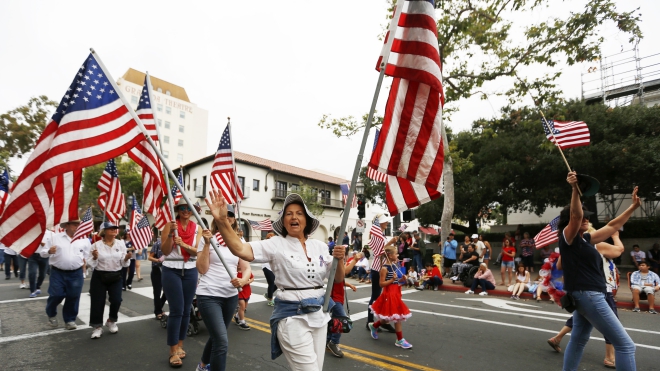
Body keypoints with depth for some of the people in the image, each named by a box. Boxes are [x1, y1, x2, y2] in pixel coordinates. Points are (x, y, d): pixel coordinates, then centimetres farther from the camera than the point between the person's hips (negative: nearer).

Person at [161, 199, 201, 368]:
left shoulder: (197, 228, 3)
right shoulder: (169, 225, -4)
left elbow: (196, 250, -6)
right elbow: (165, 251, -8)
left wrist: (183, 244, -24)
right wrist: (170, 234, -22)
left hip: (190, 271, 3)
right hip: (171, 271, -3)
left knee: (186, 310, 10)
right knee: (176, 310, -4)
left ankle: (180, 345, 25)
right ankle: (173, 351, 7)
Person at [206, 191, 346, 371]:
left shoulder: (319, 246, 4)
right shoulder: (276, 245, -8)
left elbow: (338, 279, 8)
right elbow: (241, 250, -24)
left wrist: (339, 260, -13)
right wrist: (222, 221, -37)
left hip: (319, 313, 5)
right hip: (292, 316, -5)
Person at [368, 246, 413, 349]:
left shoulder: (394, 265, 8)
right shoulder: (385, 268, -17)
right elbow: (382, 284, -17)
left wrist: (402, 279, -2)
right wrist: (392, 280, -26)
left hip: (395, 293, 9)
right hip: (389, 294, -9)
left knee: (389, 317, 15)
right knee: (397, 317, 0)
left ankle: (374, 326, 35)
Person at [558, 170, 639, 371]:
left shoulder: (585, 239, 12)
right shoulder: (567, 237, -11)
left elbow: (612, 226, 21)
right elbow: (576, 215, -29)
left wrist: (633, 206, 24)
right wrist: (575, 189, -39)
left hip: (588, 295, 9)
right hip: (586, 295, -9)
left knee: (578, 340, 16)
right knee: (625, 344, -5)